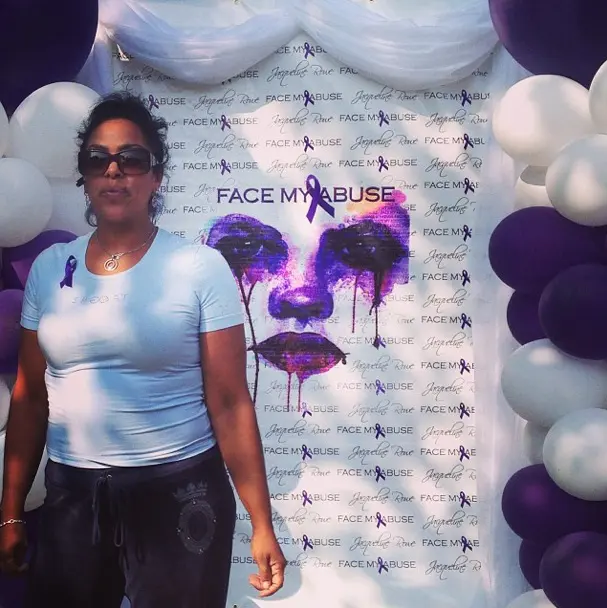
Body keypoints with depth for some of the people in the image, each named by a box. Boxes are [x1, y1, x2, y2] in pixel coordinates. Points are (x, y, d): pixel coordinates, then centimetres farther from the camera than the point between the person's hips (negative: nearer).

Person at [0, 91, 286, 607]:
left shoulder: (201, 268, -8)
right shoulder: (49, 268, 4)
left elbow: (230, 404, -9)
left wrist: (261, 524, -9)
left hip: (179, 492, -3)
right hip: (70, 493, 4)